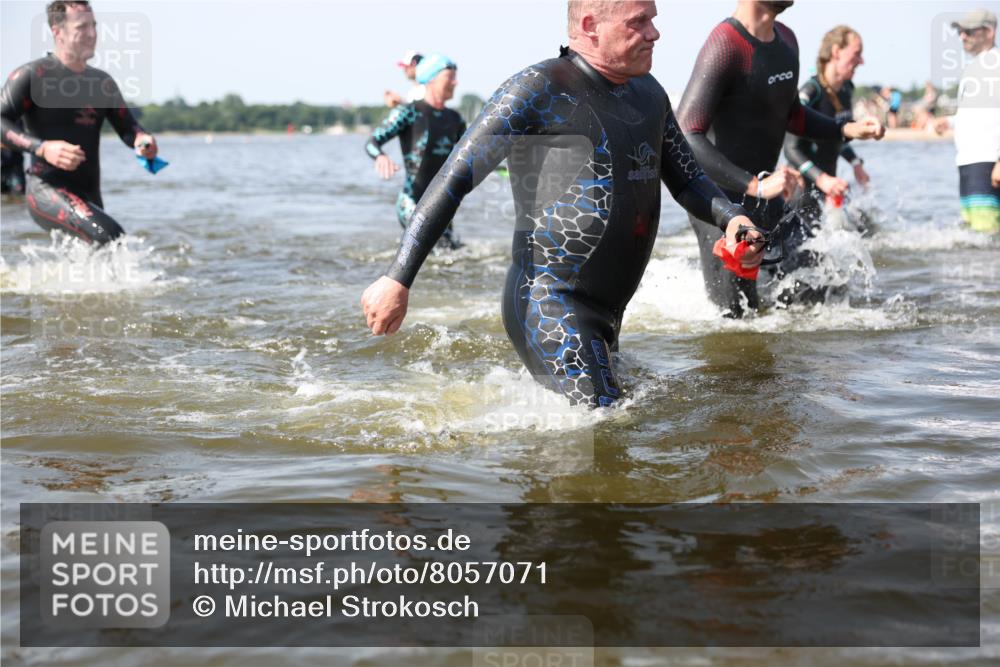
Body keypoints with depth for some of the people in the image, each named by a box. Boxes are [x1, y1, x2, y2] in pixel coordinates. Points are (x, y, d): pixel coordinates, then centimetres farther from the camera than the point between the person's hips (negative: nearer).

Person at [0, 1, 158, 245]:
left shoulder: (103, 82, 16)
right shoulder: (32, 75, -4)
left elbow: (126, 127, 16)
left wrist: (142, 141, -9)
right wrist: (42, 148, -27)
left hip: (90, 198, 7)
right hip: (46, 190, -7)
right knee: (110, 236, -31)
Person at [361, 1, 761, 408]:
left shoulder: (648, 93, 13)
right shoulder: (540, 91, -11)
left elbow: (688, 182, 22)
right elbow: (455, 179, -12)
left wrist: (732, 219, -1)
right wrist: (398, 279, -17)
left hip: (605, 313, 9)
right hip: (549, 307, -9)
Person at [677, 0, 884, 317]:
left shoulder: (786, 40, 7)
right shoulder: (724, 46, -21)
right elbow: (686, 138, -30)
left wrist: (847, 129, 7)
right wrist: (755, 185, -38)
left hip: (767, 200, 8)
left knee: (815, 289, 6)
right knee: (737, 317, -2)